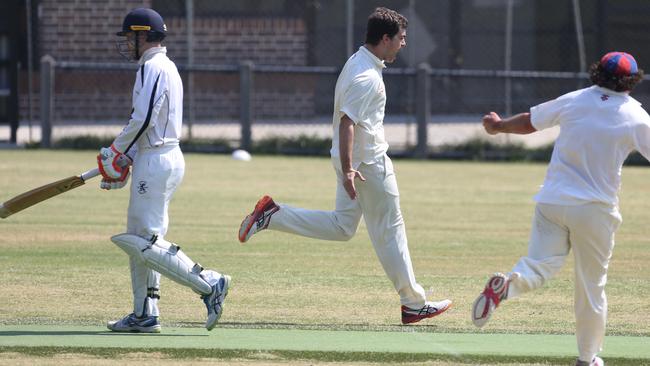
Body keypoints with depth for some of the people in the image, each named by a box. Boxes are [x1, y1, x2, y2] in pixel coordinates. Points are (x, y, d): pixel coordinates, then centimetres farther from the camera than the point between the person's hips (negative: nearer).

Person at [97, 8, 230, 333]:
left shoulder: (152, 68, -13)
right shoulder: (166, 67, 19)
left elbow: (143, 120, -22)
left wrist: (115, 151, -9)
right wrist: (125, 160, 14)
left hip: (156, 161, -11)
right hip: (168, 157, 11)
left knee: (145, 243, -11)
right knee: (138, 239, 13)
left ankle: (209, 283, -14)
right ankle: (145, 315, 14)